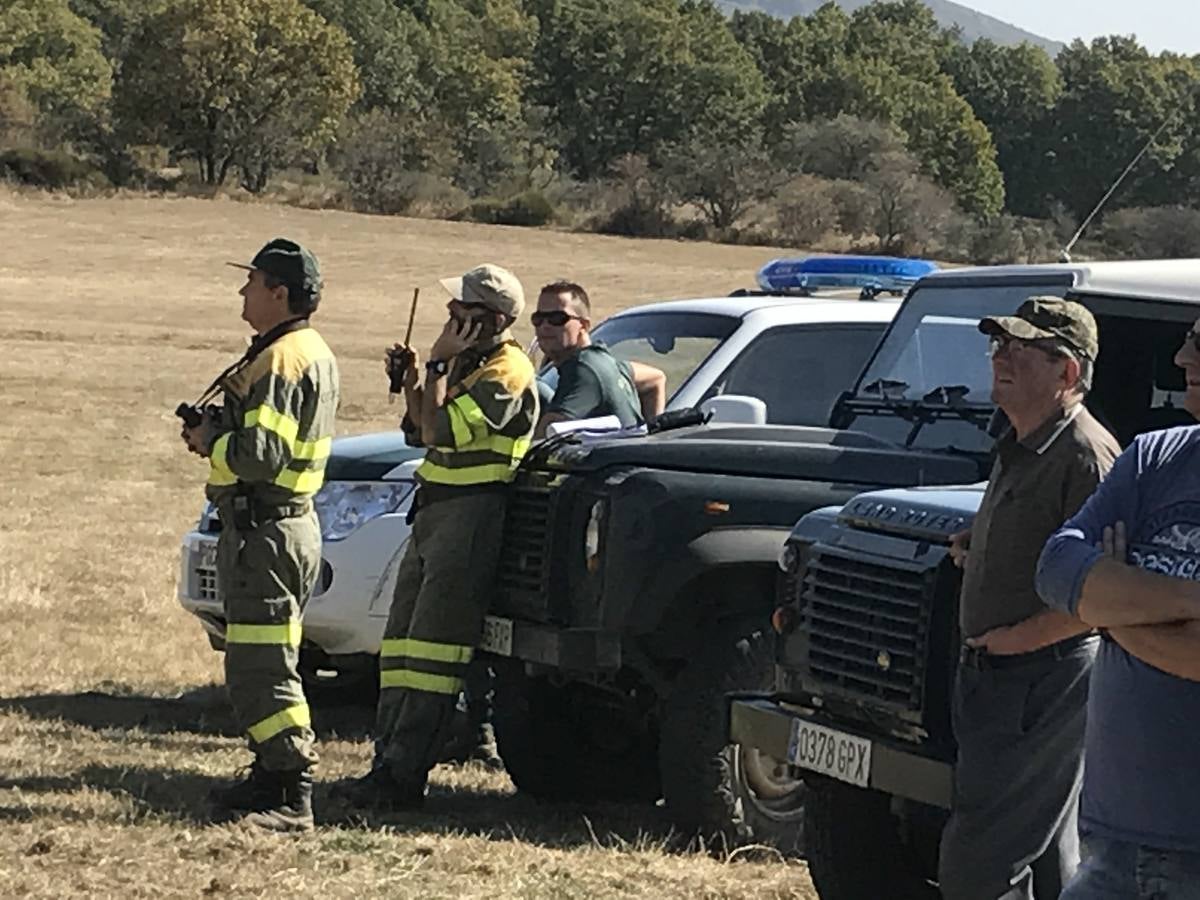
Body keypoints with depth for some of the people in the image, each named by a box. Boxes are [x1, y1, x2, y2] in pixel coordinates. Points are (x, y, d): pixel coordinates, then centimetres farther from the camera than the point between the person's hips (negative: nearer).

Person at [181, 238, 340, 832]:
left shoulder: (281, 361, -18)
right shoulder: (314, 354, 16)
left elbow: (260, 455, -26)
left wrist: (209, 441, -8)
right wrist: (218, 432, 7)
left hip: (264, 532, -11)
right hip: (287, 521, 11)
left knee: (262, 671, -11)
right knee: (261, 666, 18)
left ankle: (293, 799, -12)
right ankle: (270, 777, 25)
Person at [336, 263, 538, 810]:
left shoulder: (506, 373, -13)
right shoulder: (467, 364, 19)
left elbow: (440, 431, -21)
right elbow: (419, 432, 24)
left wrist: (438, 365, -12)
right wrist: (412, 380, 9)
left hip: (471, 515, -11)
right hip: (434, 512, 11)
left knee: (432, 645, -12)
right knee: (401, 640, 9)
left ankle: (403, 775, -14)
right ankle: (388, 760, 12)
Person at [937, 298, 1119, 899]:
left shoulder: (1086, 457, -17)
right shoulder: (1017, 450, 14)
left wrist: (1014, 638, -20)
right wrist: (976, 551, 13)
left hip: (1043, 685, -10)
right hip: (992, 681, 10)